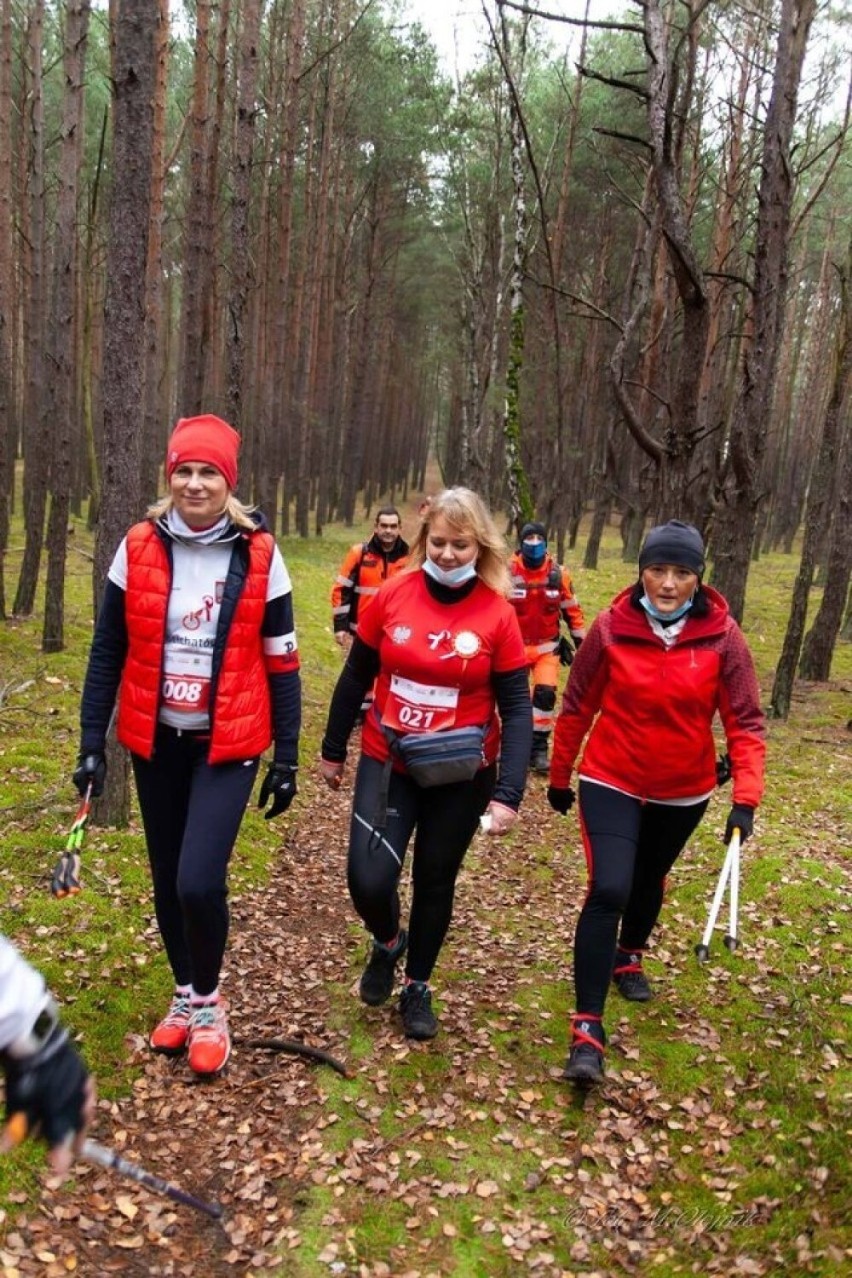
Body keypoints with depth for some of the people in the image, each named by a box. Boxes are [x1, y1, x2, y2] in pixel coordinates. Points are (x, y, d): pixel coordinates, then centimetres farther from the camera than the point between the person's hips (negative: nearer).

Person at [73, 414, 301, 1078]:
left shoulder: (260, 556, -8)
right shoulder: (139, 548, -4)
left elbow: (281, 663, -2)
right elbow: (107, 652, 4)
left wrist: (287, 758, -2)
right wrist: (92, 742, 2)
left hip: (228, 744, -3)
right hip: (155, 741, 3)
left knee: (199, 881, -13)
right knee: (167, 878, 13)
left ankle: (209, 1001, 15)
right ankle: (185, 994, 37)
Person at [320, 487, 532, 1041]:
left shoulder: (498, 615, -12)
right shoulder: (392, 595, -8)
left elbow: (517, 708, -9)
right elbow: (356, 677, 4)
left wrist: (508, 793, -18)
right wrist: (333, 750, 11)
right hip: (387, 762, 1)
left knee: (436, 882, 14)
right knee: (368, 880, -10)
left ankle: (418, 986, 38)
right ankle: (387, 943, 27)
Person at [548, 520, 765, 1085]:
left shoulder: (722, 636, -14)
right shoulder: (611, 628, -15)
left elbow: (745, 721, -11)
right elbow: (577, 707, -5)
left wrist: (746, 797, -21)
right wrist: (559, 778, 4)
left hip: (684, 791, 2)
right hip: (611, 782, -2)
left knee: (650, 882, 23)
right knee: (609, 891, -15)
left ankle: (630, 957, 54)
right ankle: (588, 1029, -4)